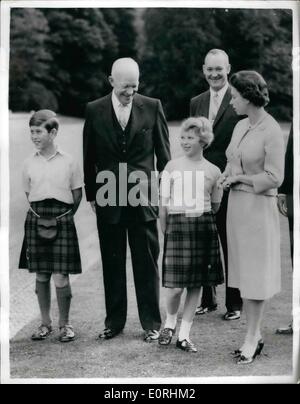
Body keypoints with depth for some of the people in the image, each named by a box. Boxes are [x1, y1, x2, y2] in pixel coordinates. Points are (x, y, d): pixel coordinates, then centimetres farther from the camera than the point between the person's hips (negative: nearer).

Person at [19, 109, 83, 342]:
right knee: (41, 275, 8)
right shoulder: (29, 164, 7)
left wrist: (67, 215, -1)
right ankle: (45, 323, 20)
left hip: (62, 219, -3)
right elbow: (28, 194, 15)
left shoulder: (68, 162, -1)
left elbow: (77, 193, 6)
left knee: (60, 276, -5)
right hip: (36, 220, 3)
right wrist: (39, 214, 5)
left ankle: (65, 324, 11)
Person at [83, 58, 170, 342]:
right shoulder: (94, 111, 2)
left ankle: (151, 322, 17)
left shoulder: (152, 107, 0)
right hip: (108, 200, 1)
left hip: (144, 199, -1)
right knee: (112, 264, 10)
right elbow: (89, 157, 7)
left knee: (146, 263, 5)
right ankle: (114, 321, 22)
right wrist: (91, 194, 6)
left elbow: (163, 153, 4)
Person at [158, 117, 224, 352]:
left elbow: (215, 206, 14)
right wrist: (165, 232, 1)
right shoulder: (172, 167, 4)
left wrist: (201, 221, 10)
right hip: (177, 225, -1)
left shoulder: (213, 171, 4)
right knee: (176, 286, -6)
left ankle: (184, 335, 16)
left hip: (203, 227, 1)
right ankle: (170, 322, 24)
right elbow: (163, 204, 4)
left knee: (196, 285, 4)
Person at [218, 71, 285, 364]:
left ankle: (251, 339, 12)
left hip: (258, 207, -7)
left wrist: (239, 177, -10)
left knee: (255, 274, 2)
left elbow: (274, 178, -17)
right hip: (236, 204, 8)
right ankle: (255, 334, 23)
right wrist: (226, 177, -2)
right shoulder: (241, 126, 8)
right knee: (243, 272, 12)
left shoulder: (271, 131, -14)